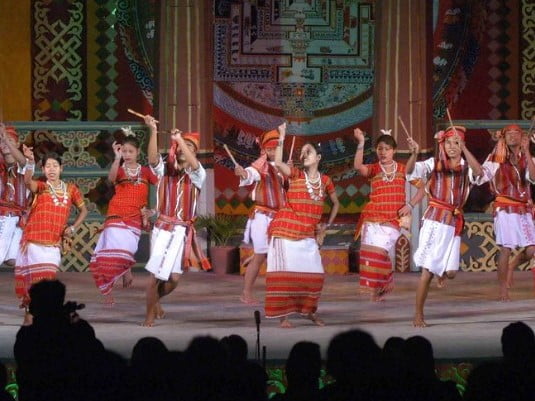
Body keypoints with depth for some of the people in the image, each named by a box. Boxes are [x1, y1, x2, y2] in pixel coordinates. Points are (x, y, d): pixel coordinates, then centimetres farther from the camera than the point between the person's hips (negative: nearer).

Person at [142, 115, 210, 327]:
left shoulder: (197, 174, 3)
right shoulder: (165, 169, 3)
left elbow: (193, 165, -20)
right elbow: (153, 159, -17)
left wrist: (180, 139, -26)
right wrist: (153, 131, -28)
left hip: (183, 230, 1)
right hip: (163, 227, -1)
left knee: (173, 277, 2)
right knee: (156, 272, -7)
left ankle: (155, 299, 32)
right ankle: (150, 315, 6)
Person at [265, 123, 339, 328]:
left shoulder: (325, 180, 7)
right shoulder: (296, 175, -4)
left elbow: (335, 203, 23)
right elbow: (278, 163, -24)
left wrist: (326, 225, 13)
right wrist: (282, 138, -24)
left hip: (308, 234, 4)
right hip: (286, 230, -4)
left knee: (313, 273, 5)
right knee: (285, 271, -7)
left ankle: (309, 311, 23)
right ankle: (283, 315, -6)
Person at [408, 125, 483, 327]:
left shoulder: (466, 167, 8)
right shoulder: (434, 163, 3)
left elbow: (479, 172, -15)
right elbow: (411, 171, -11)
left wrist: (463, 148, -21)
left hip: (454, 223, 3)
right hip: (434, 219, -3)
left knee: (451, 272, 1)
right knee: (428, 270, -9)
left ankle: (442, 271, 40)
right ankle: (418, 315, -3)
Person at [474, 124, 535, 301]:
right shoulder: (497, 159, 2)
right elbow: (480, 176, -7)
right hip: (505, 208, -3)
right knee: (505, 249, -7)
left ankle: (511, 266, 25)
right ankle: (503, 290, 3)